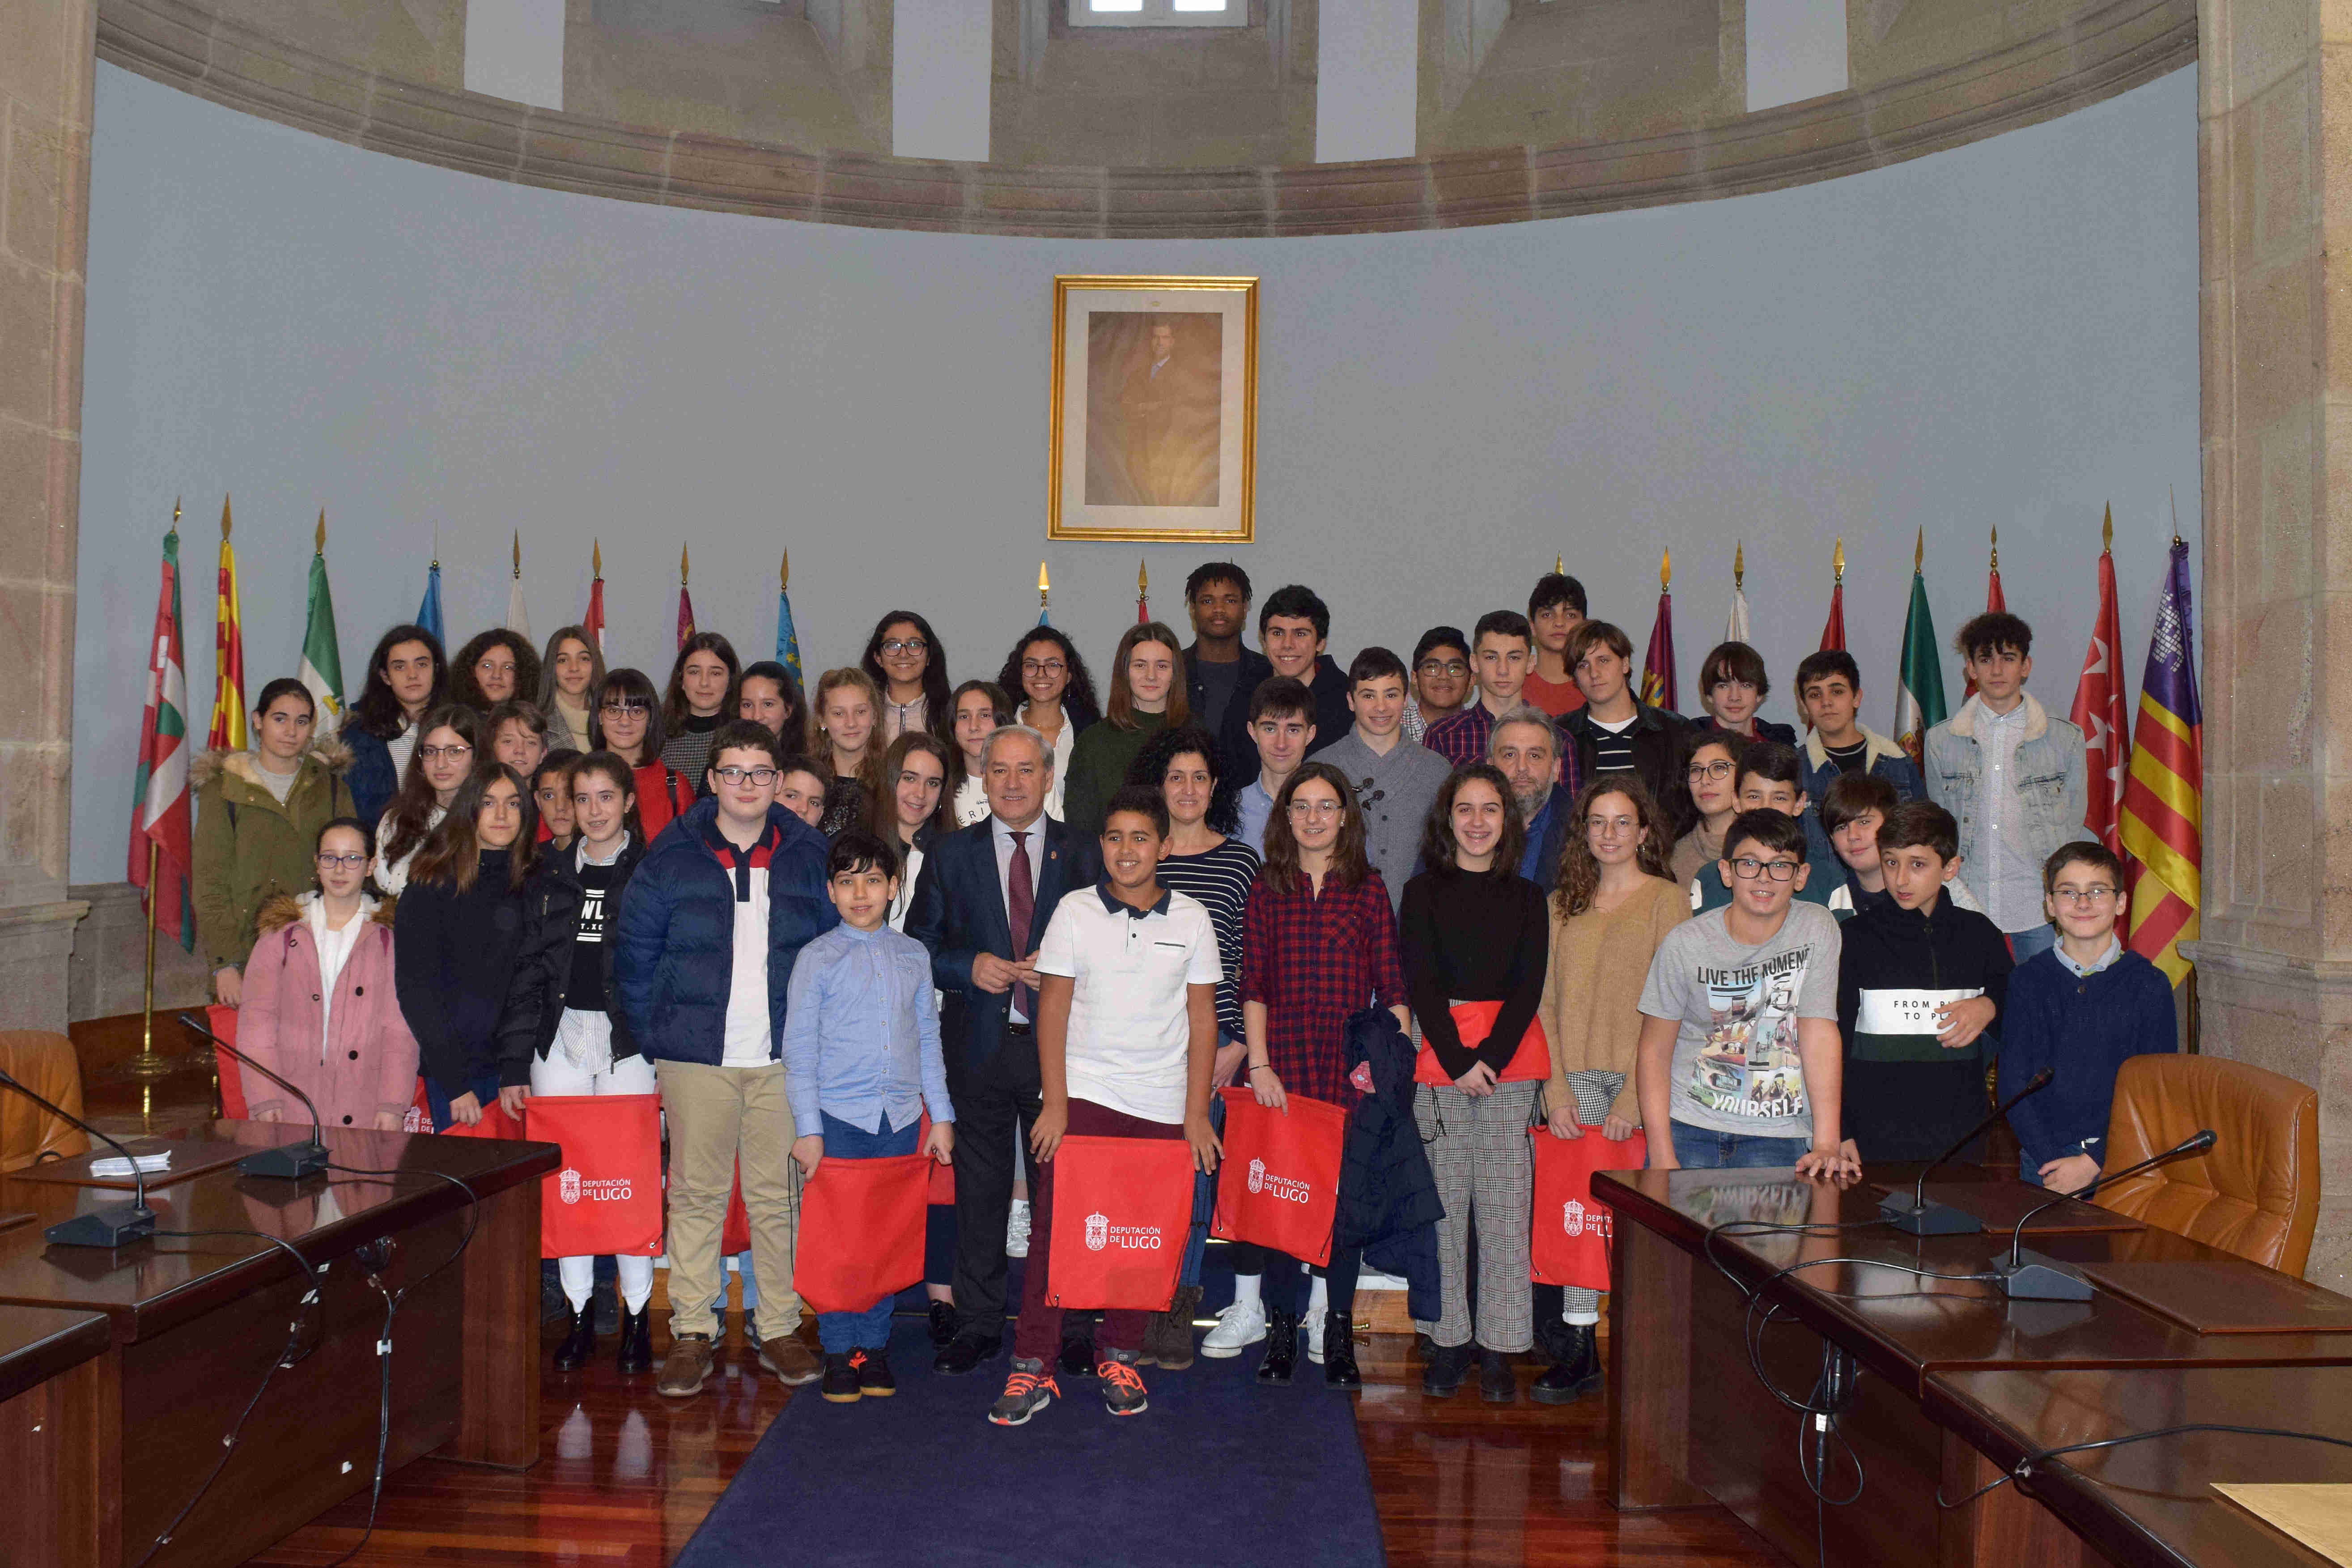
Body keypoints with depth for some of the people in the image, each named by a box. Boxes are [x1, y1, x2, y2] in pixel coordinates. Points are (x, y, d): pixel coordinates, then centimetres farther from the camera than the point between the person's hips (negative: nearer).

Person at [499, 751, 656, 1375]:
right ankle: (578, 1317, 17)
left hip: (628, 1041, -3)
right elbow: (528, 970, 9)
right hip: (560, 1039, 3)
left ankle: (637, 1317, 12)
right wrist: (515, 1061, 3)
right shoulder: (551, 876, 11)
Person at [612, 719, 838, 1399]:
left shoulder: (807, 856, 6)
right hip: (697, 1058, -1)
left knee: (778, 1195, 5)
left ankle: (781, 1330, 16)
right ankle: (691, 1335, 13)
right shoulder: (672, 857, 3)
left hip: (784, 1058, 1)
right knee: (696, 1194, 3)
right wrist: (653, 1038, 0)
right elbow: (633, 954, 5)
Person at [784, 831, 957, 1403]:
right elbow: (799, 1049, -1)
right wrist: (807, 1128, -6)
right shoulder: (817, 958, -1)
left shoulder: (913, 956, 9)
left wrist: (940, 1115, 10)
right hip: (838, 1118, -3)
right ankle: (840, 1353, 12)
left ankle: (875, 1346, 18)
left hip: (900, 1119, 3)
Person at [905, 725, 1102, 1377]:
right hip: (979, 1047, 1)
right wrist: (970, 967, -10)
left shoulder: (1083, 855, 5)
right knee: (979, 1193, 7)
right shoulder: (951, 855, 7)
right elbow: (918, 948, 7)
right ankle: (977, 1325, 19)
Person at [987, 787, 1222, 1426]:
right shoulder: (1074, 913, 1)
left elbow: (1202, 1019, 6)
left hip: (1161, 1107, 1)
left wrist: (1197, 1113, 1)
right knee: (1055, 1228, -4)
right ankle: (1032, 1367, 3)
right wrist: (1054, 1104, -6)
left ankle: (1119, 1358, 21)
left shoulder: (1191, 919, 4)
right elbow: (1052, 1011, 0)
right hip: (1082, 1094, -1)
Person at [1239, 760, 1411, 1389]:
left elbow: (1392, 987, 5)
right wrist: (1259, 1064, -4)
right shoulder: (1267, 889, 7)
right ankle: (1281, 1329, 14)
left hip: (1352, 1066, 0)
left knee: (1345, 1192, 3)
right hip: (1283, 1065, 0)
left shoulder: (1368, 889, 6)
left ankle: (1338, 1332, 15)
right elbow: (1253, 986, 5)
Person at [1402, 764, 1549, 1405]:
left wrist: (1491, 1056, -10)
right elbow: (1421, 984, 0)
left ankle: (1498, 1349, 6)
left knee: (1505, 1206, -1)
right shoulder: (1423, 893, 8)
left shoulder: (1527, 897, 12)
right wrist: (1457, 1059, -11)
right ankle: (1449, 1340, 10)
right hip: (1439, 1060, -1)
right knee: (1443, 1203, 1)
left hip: (1510, 1063, 1)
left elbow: (1528, 986, 3)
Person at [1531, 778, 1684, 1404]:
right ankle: (1576, 1352, 4)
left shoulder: (1667, 900, 1)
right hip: (1574, 1081, 3)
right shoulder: (1562, 905, 14)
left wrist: (1634, 1096, -12)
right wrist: (1557, 1090, -2)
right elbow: (1546, 1003, 10)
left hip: (1637, 1080, -3)